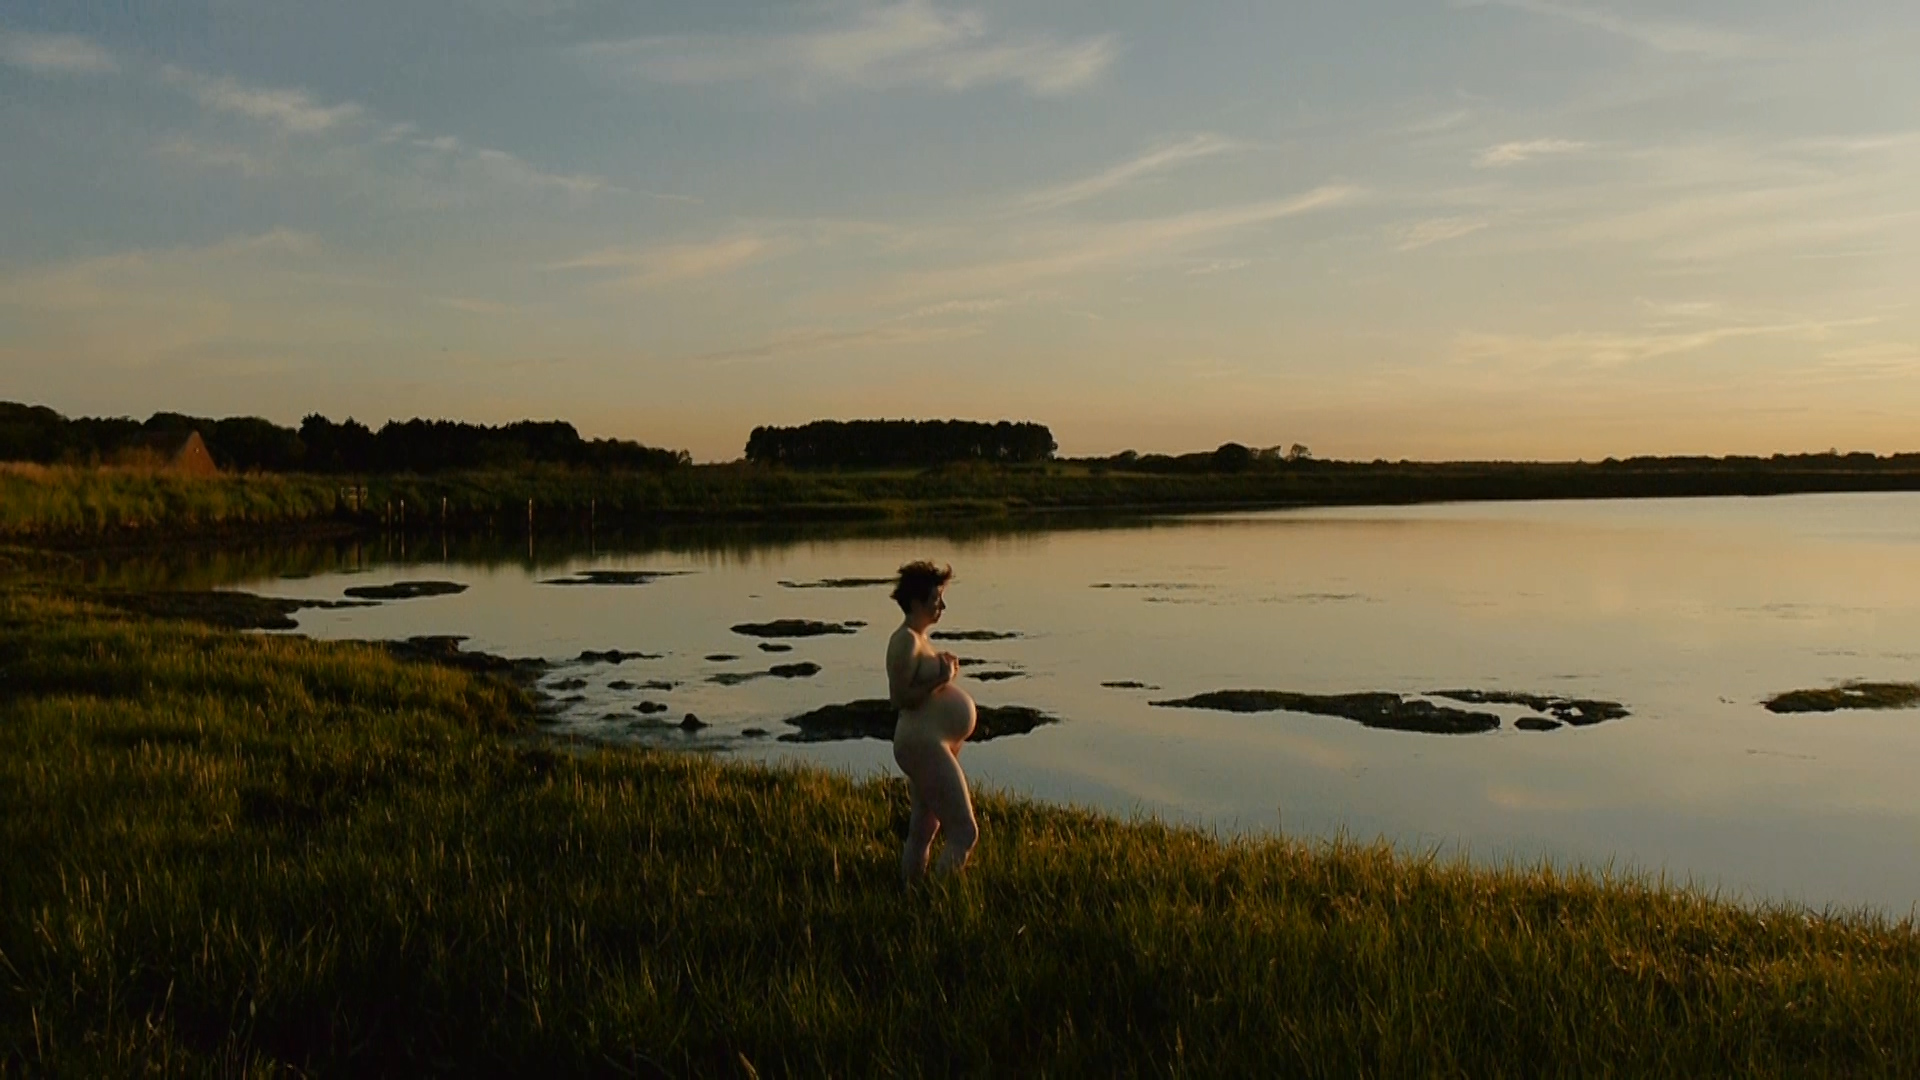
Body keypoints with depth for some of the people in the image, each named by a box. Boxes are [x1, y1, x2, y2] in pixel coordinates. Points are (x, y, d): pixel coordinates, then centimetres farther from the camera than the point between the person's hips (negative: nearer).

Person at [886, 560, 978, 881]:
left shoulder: (918, 639, 15)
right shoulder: (906, 640, -15)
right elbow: (899, 697, -20)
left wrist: (945, 670, 8)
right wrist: (942, 680, -20)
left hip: (933, 744, 11)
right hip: (923, 744, -11)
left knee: (924, 829, 16)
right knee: (964, 830, -13)